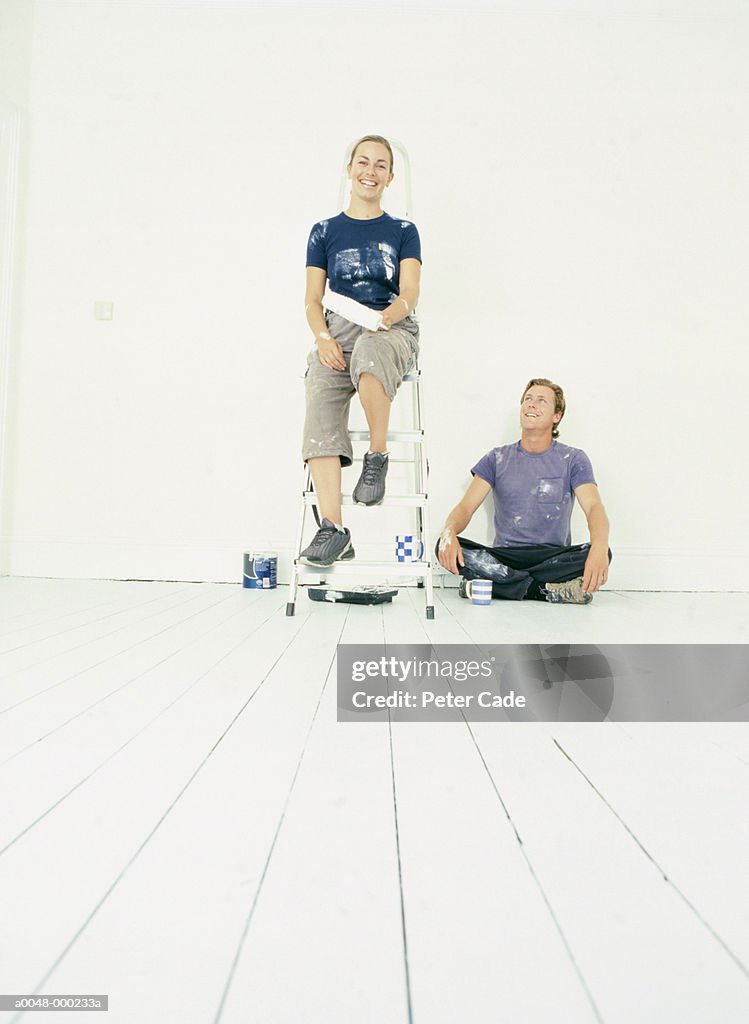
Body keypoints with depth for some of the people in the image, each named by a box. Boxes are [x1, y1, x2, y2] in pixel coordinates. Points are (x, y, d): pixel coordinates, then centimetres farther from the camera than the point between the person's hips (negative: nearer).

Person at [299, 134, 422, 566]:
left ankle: (378, 456, -20)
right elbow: (313, 300, 12)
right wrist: (323, 337, -8)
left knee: (368, 351, -41)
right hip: (337, 332, 2)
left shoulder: (403, 231, 15)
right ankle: (333, 528, -31)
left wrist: (384, 318, -19)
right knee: (320, 414, -26)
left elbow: (409, 295, 3)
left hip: (393, 330, -2)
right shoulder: (325, 232, 18)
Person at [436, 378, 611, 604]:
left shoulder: (572, 460, 5)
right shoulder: (497, 458, 9)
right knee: (445, 546, -26)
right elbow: (466, 506, -2)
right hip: (504, 557, 1)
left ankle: (490, 583, -27)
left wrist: (599, 547, -35)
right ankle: (552, 591, -27)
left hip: (554, 557, -1)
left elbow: (594, 507, -11)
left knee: (602, 553, -31)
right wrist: (449, 532, -27)